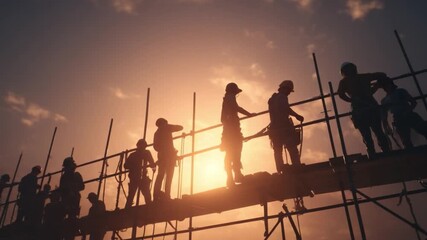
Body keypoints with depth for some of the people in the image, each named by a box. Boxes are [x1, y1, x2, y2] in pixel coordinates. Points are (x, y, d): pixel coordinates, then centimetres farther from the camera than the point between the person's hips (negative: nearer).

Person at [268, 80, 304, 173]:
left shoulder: (272, 99, 22)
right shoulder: (282, 97, -3)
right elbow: (286, 109, -16)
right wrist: (297, 116, -11)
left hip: (274, 128, 8)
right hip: (283, 127, -8)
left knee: (277, 151, 6)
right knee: (292, 149, -9)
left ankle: (280, 171, 0)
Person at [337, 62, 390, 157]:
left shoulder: (344, 81, 10)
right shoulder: (364, 76, 18)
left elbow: (341, 94, -6)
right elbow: (382, 75, 20)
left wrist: (351, 100, 9)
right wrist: (374, 89, 26)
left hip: (359, 111, -3)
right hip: (372, 107, 3)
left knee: (367, 136, -2)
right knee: (379, 132, 8)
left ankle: (372, 156, -10)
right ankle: (387, 153, 1)